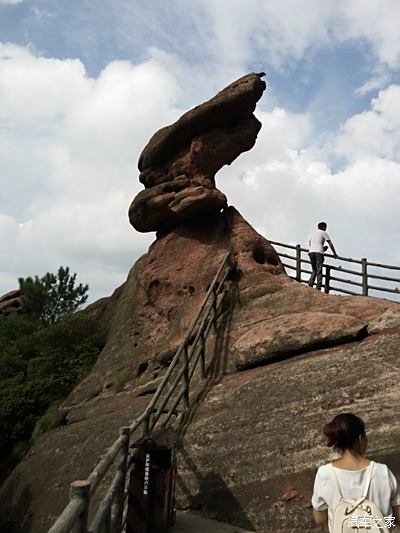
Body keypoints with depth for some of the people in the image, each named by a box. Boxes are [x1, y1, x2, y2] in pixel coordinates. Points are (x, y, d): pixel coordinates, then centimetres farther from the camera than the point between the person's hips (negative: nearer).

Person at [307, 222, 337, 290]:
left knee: (314, 270, 14)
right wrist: (334, 253, 16)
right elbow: (330, 244, 7)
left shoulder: (312, 233, 24)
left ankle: (310, 284, -2)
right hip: (318, 252, -5)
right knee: (319, 271, -5)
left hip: (311, 252, 5)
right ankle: (318, 287, -11)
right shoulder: (324, 233, 8)